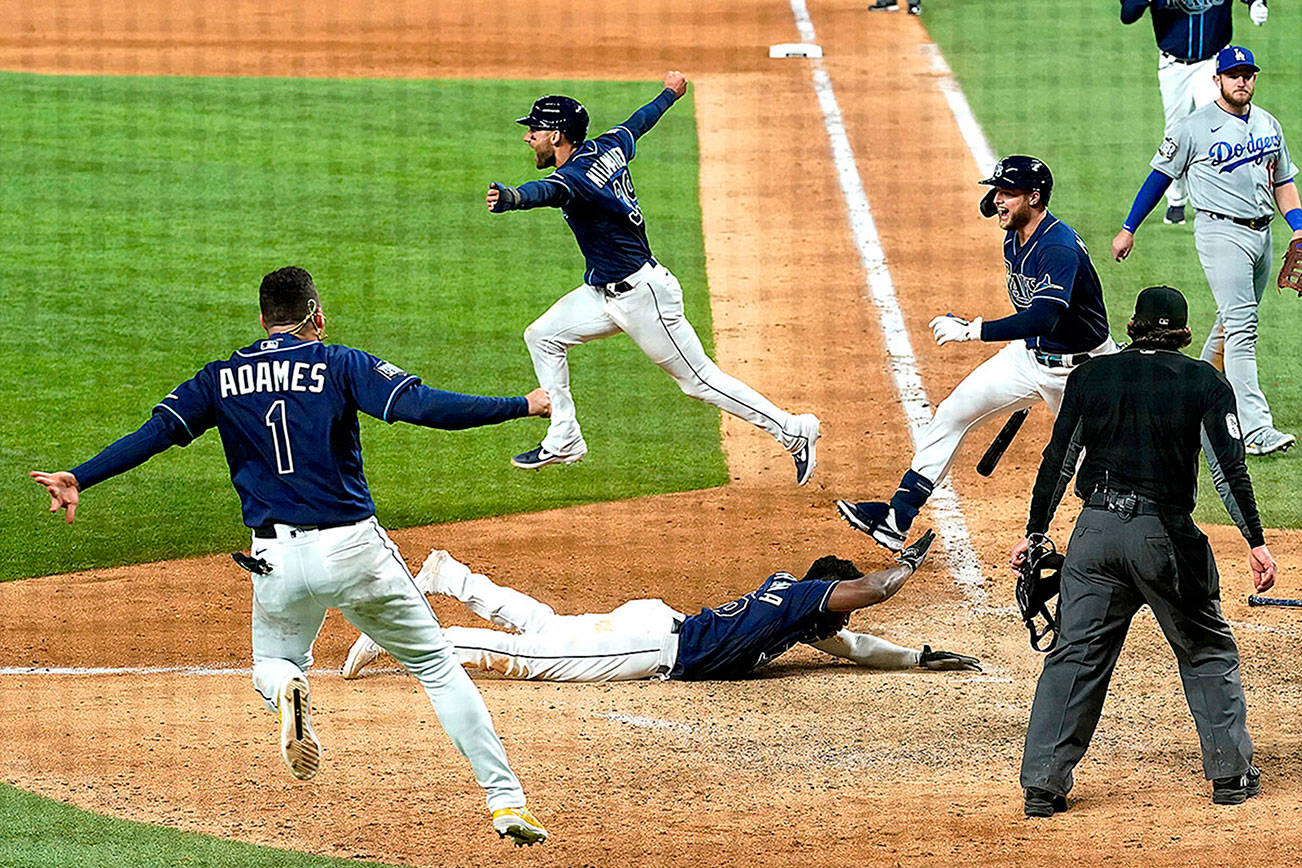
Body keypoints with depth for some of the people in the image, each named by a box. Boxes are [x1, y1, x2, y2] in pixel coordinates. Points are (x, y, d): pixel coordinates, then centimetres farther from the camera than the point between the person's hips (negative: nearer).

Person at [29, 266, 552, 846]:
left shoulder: (223, 379, 8)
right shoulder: (341, 365, -1)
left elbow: (157, 432, 0)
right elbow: (423, 406, -13)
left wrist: (80, 478, 0)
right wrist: (524, 406, -9)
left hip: (277, 560, 2)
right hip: (353, 549, -2)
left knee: (271, 662, 29)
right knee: (437, 667, 11)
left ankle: (286, 689, -12)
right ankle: (505, 802, 2)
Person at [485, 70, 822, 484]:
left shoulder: (577, 175, -25)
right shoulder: (606, 149, 2)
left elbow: (550, 191, -49)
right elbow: (639, 121, 21)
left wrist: (512, 198, -70)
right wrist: (670, 93, 42)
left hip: (642, 295, -10)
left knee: (699, 379, -1)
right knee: (542, 336, 10)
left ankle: (792, 431, 7)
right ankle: (564, 441, 15)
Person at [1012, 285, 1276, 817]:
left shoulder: (1090, 376, 8)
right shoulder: (1205, 382, 2)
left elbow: (1058, 461, 7)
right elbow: (1228, 468, -5)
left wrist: (1035, 534, 13)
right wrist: (1256, 542, -2)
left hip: (1096, 530, 2)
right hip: (1166, 534, -2)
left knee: (1075, 655, 4)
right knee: (1207, 651, 15)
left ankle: (1042, 784, -2)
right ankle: (1231, 774, 16)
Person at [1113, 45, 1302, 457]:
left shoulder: (1269, 125, 13)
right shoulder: (1194, 128, -5)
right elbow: (1160, 176, 2)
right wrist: (1128, 230, 4)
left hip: (1261, 233, 7)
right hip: (1221, 233, -7)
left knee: (1235, 323, 14)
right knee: (1241, 325, -14)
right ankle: (1256, 429, -21)